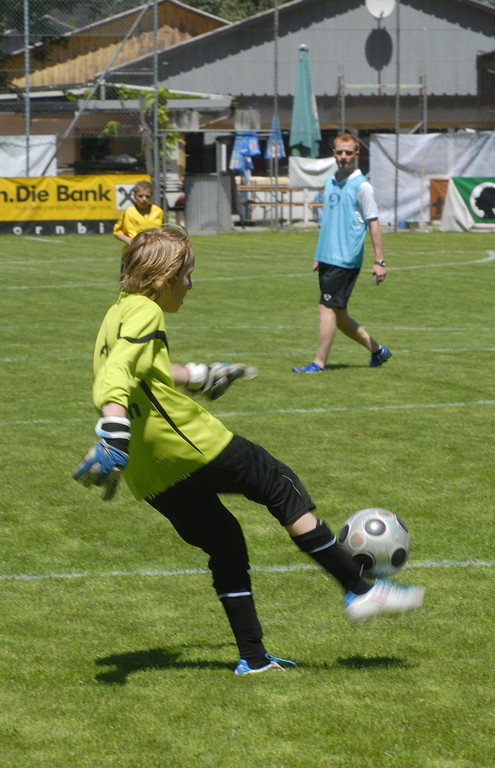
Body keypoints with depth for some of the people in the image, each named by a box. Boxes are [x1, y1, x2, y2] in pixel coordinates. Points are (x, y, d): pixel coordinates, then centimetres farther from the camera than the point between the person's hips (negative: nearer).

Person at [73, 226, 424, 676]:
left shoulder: (118, 313, 18)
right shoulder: (145, 313, -11)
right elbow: (116, 377, -28)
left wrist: (200, 376, 50)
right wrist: (113, 441, -41)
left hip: (152, 480, 9)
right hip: (191, 447, -9)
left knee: (224, 545, 18)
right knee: (283, 488, 6)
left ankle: (253, 658, 16)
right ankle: (360, 590, 8)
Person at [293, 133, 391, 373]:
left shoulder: (362, 186, -9)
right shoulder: (330, 181, 13)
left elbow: (373, 224, -9)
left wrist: (379, 261, -12)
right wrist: (319, 256, 21)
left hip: (345, 260, -8)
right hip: (327, 258, 8)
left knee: (328, 308, -10)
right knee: (338, 315, 11)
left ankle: (319, 363, -5)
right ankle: (377, 350, 25)